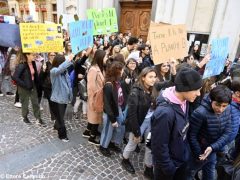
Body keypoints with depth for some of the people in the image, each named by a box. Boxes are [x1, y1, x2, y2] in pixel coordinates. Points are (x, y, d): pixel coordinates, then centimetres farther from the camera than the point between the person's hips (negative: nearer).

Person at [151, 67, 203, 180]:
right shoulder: (165, 112, -37)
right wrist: (168, 168, -15)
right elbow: (159, 146, -27)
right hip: (168, 164, -7)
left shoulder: (184, 102, -11)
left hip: (181, 158, 7)